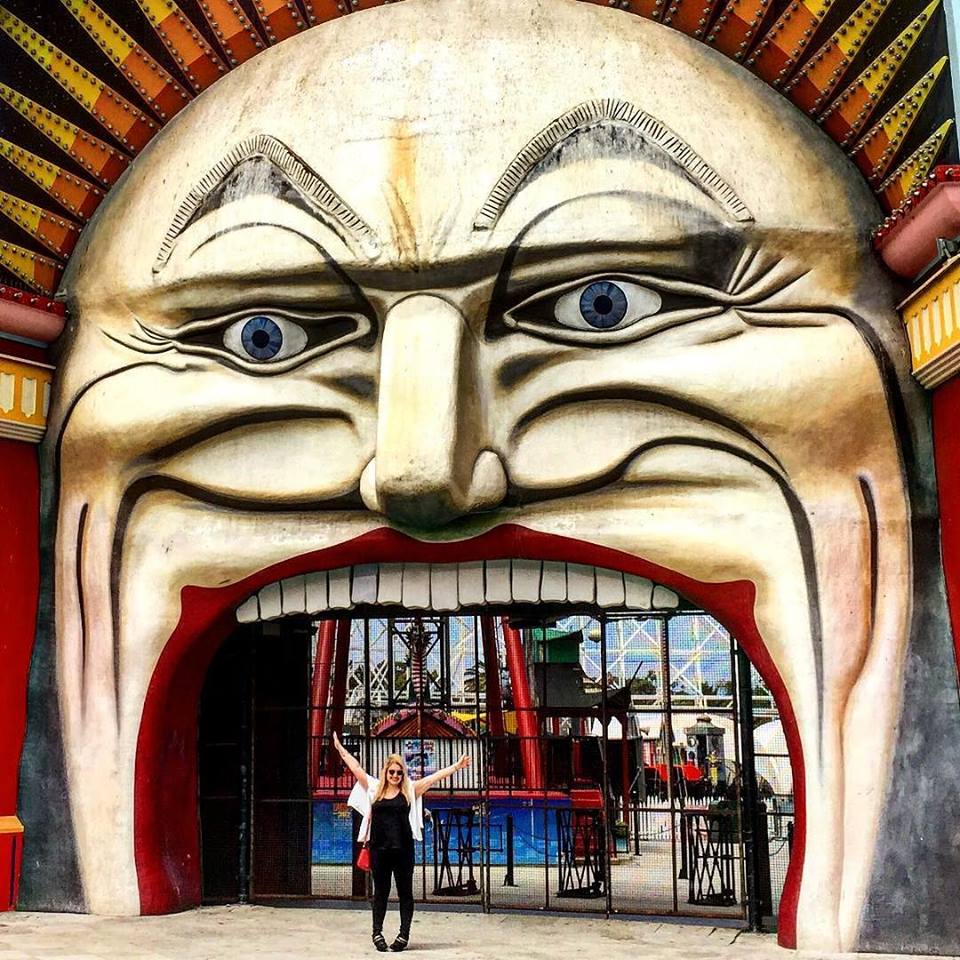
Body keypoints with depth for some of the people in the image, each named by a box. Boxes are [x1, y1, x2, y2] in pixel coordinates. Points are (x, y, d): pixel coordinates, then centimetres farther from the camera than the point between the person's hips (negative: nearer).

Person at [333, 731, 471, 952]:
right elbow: (355, 768, 11)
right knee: (380, 892, 10)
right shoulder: (374, 788, 6)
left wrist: (457, 766, -8)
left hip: (403, 849, -1)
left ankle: (404, 935, 12)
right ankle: (377, 933, 19)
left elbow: (436, 776, -3)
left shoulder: (410, 790, 2)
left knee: (405, 892, 5)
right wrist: (340, 748, 14)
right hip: (379, 849, 1)